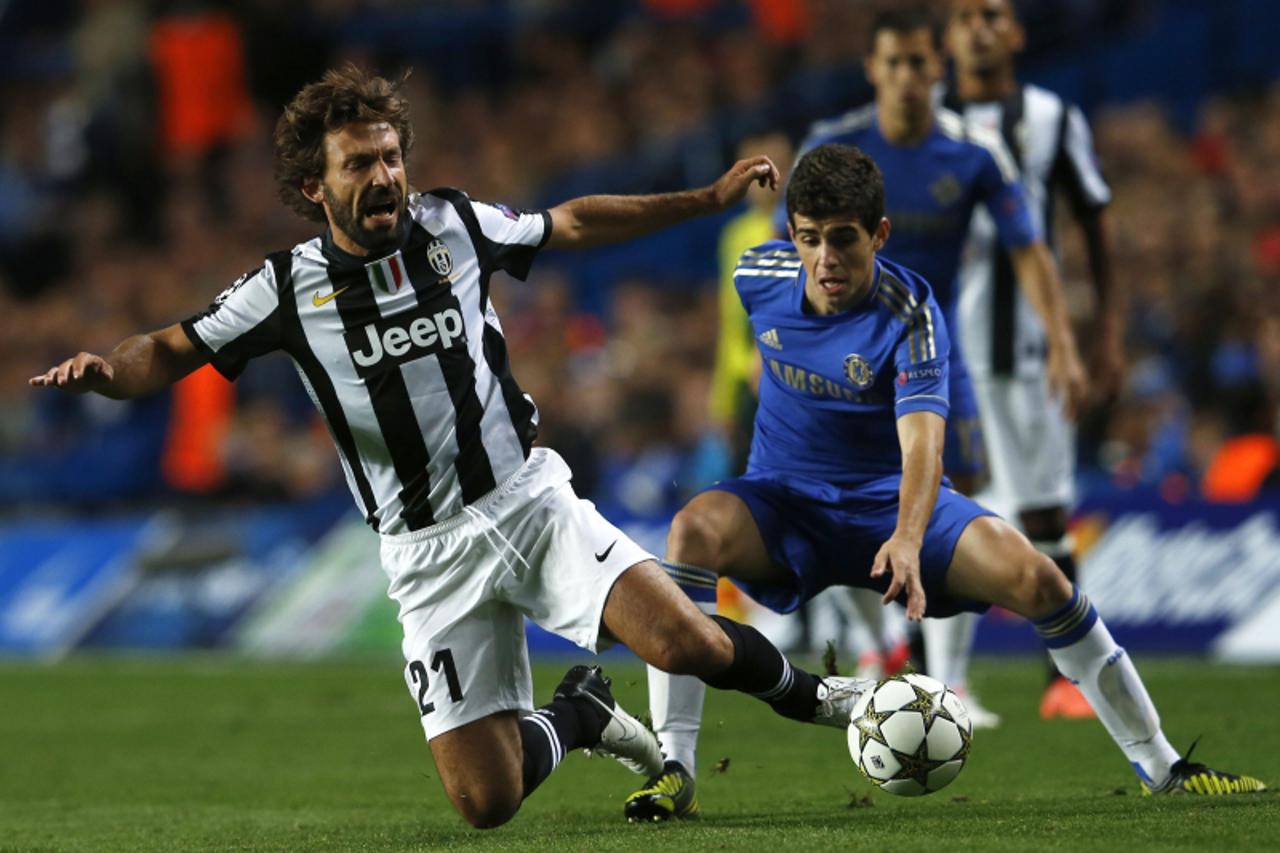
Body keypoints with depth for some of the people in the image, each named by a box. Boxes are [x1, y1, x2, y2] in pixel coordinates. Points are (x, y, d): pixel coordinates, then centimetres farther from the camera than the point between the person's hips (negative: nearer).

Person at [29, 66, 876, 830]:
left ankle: (798, 687, 10)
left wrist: (711, 197, 15)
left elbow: (575, 223, 15)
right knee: (485, 801, -8)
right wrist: (104, 370, -23)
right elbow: (169, 354, 0)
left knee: (687, 644, -24)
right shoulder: (287, 287, -4)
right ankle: (578, 716, 26)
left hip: (530, 500, 0)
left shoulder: (456, 225, 0)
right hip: (429, 551, 0)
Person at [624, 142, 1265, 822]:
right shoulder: (759, 276, -9)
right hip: (783, 500, 2)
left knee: (1031, 574, -25)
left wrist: (908, 538, -53)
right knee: (694, 529, -32)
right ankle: (673, 768, -33)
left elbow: (922, 440, -35)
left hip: (891, 502, -2)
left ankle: (1157, 764, -10)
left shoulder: (909, 313, -21)